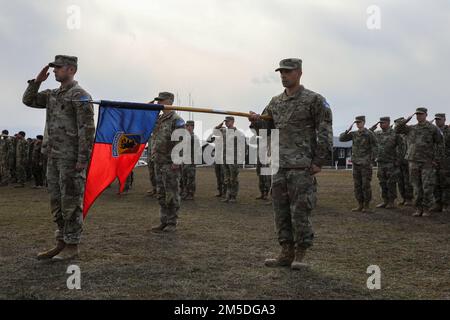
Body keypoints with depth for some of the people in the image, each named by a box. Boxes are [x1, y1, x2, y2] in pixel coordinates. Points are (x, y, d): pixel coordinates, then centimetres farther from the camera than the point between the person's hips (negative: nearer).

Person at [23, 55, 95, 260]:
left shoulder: (80, 95, -9)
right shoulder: (52, 95, 16)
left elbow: (87, 129, -15)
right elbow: (28, 100, 21)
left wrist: (82, 159, -19)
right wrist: (37, 81, 6)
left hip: (71, 158, -8)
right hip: (54, 156, 9)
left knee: (71, 202, -4)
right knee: (57, 201, 11)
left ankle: (72, 247, 3)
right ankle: (61, 243, 20)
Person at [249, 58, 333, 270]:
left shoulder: (314, 100, -2)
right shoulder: (275, 102, 16)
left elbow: (325, 132, -5)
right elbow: (267, 127, 19)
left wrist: (319, 161, -10)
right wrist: (256, 122, -4)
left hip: (302, 167, -6)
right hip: (279, 165, 6)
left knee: (300, 211, -3)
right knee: (281, 211, 8)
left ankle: (300, 254, 8)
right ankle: (287, 253, 17)